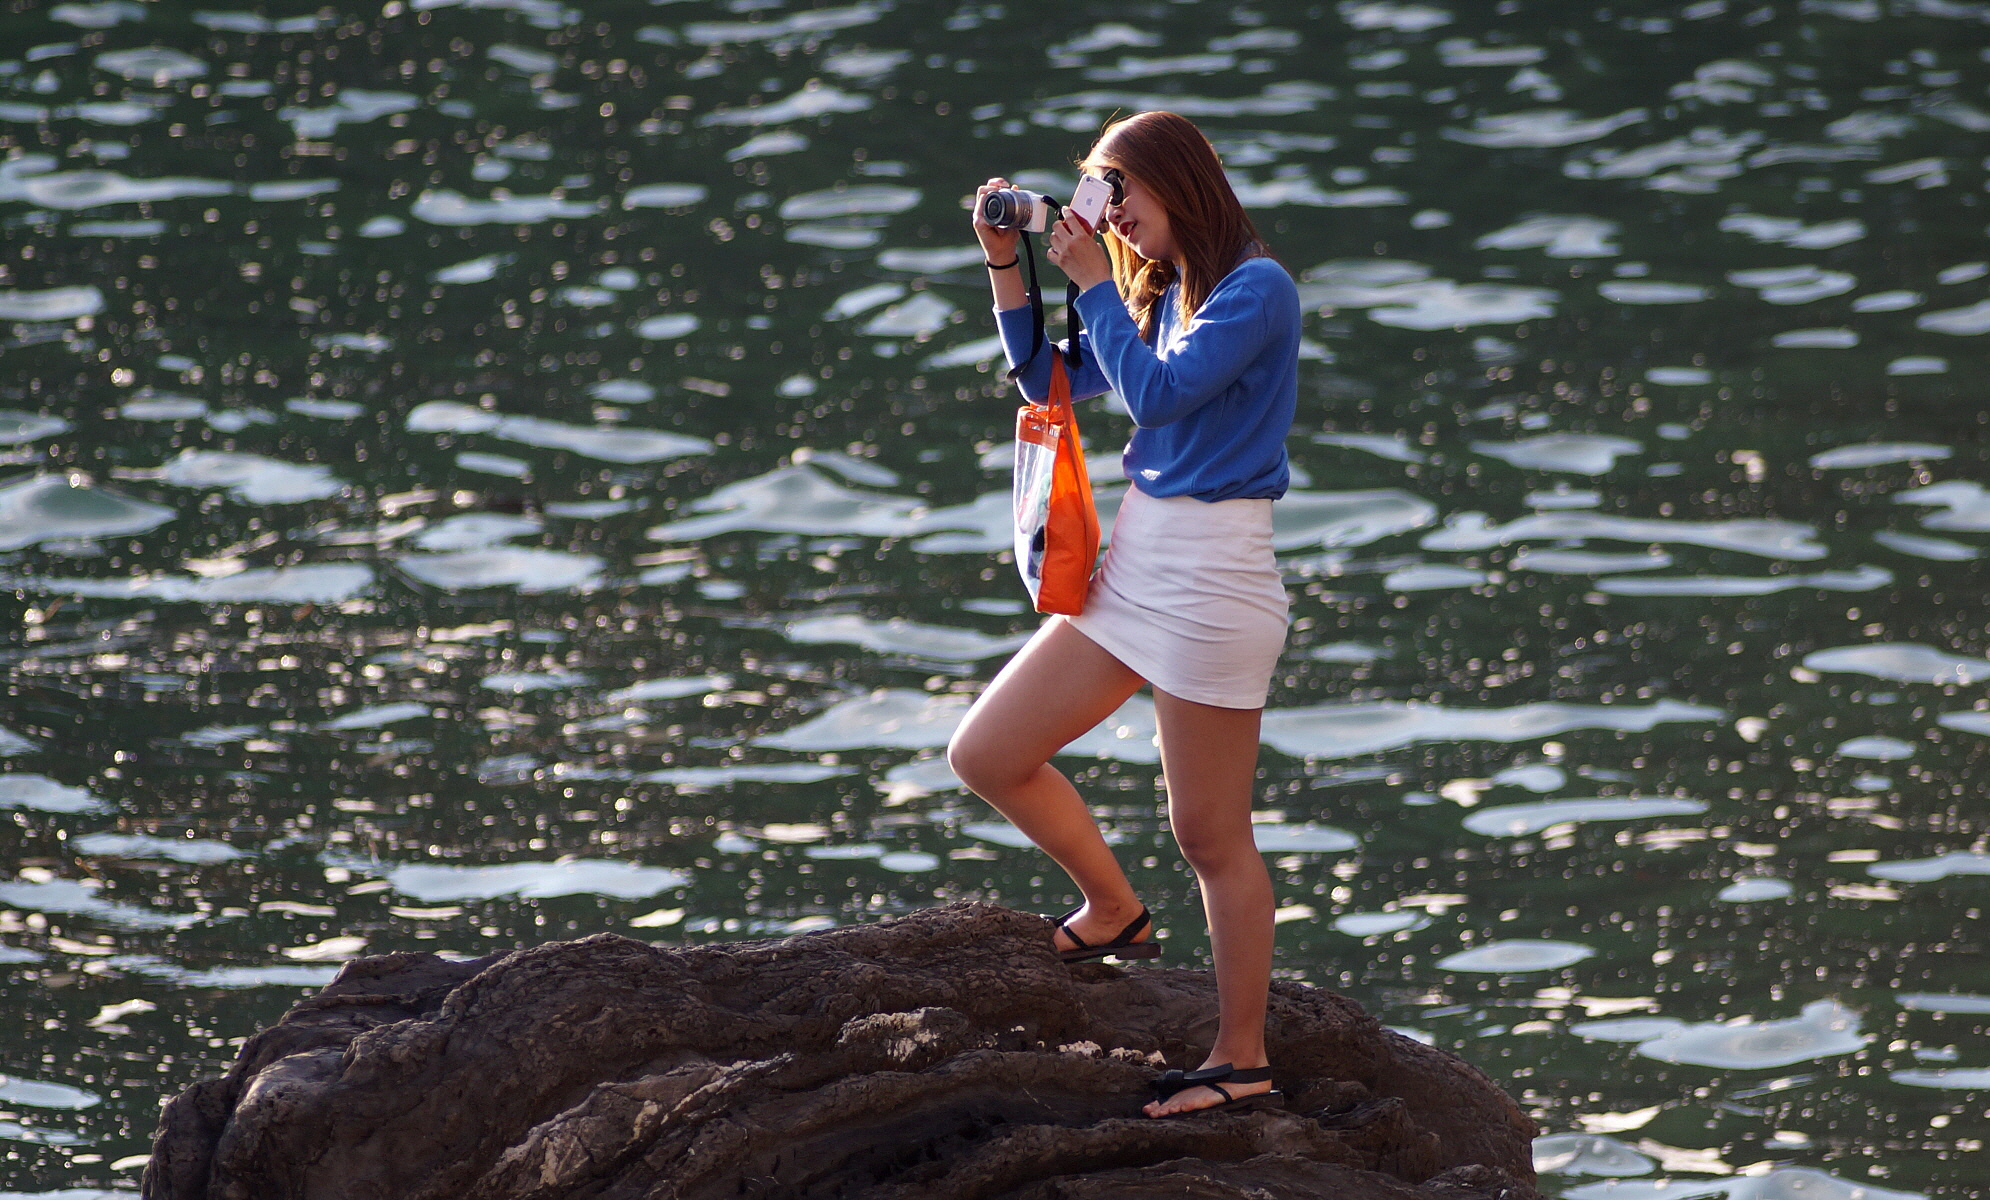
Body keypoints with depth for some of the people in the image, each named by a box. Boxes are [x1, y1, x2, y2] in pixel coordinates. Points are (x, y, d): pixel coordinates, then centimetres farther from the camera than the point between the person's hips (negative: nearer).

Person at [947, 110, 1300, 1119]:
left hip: (1210, 575, -9)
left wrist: (1091, 280, -14)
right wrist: (1007, 266, 8)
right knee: (986, 754, 8)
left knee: (1211, 835, -2)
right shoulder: (1161, 293, 13)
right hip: (1135, 568, 9)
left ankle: (1242, 1062, 7)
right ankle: (1114, 912, 28)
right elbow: (1049, 381, 18)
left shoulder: (1255, 289, -12)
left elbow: (1157, 392, -21)